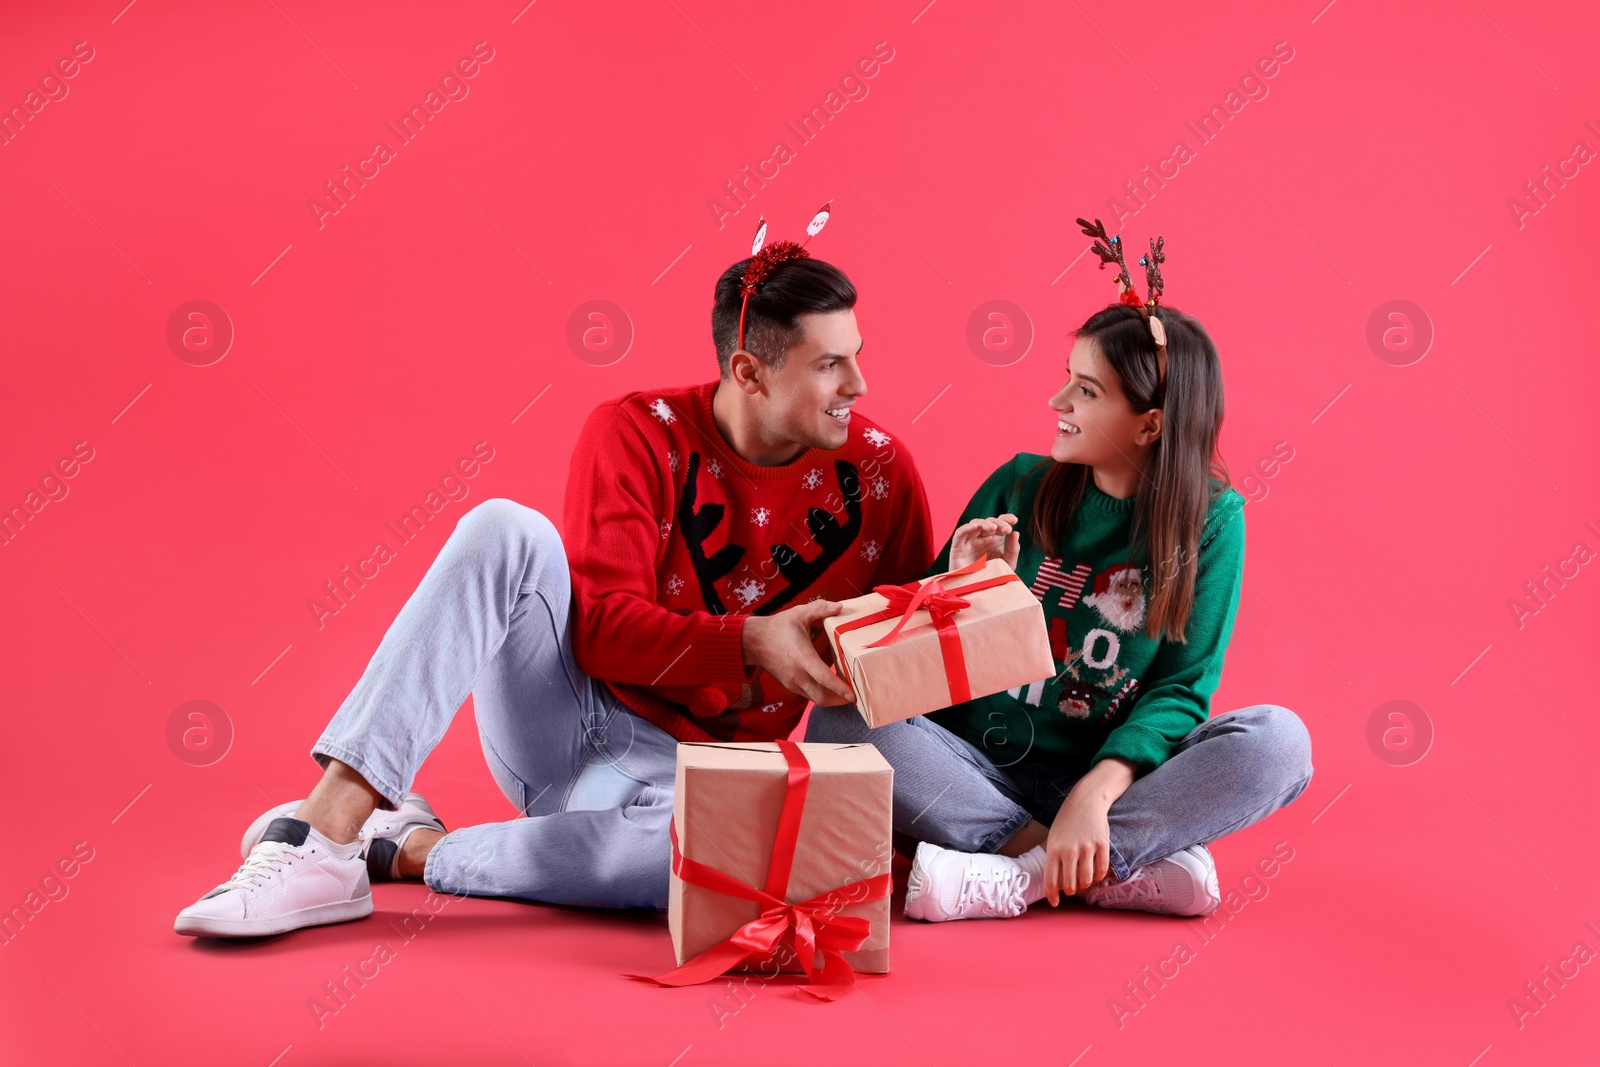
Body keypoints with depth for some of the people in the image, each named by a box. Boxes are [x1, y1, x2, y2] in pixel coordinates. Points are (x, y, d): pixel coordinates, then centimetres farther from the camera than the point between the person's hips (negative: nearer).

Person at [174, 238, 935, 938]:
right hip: (558, 723, 0)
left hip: (682, 766, 0)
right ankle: (328, 825, -31)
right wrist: (750, 643, -26)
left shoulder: (878, 470, -2)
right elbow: (602, 628, -14)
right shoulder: (637, 433, -6)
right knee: (505, 530, -28)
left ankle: (411, 850, -20)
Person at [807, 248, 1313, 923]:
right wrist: (962, 588, -16)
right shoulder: (1018, 487, 2)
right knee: (842, 720, -25)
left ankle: (1013, 879, -29)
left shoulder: (1209, 519, -2)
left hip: (1116, 777, -1)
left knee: (1278, 739, -26)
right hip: (980, 773, 2)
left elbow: (1182, 687, -8)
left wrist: (1096, 794, -24)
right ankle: (1132, 866, -26)